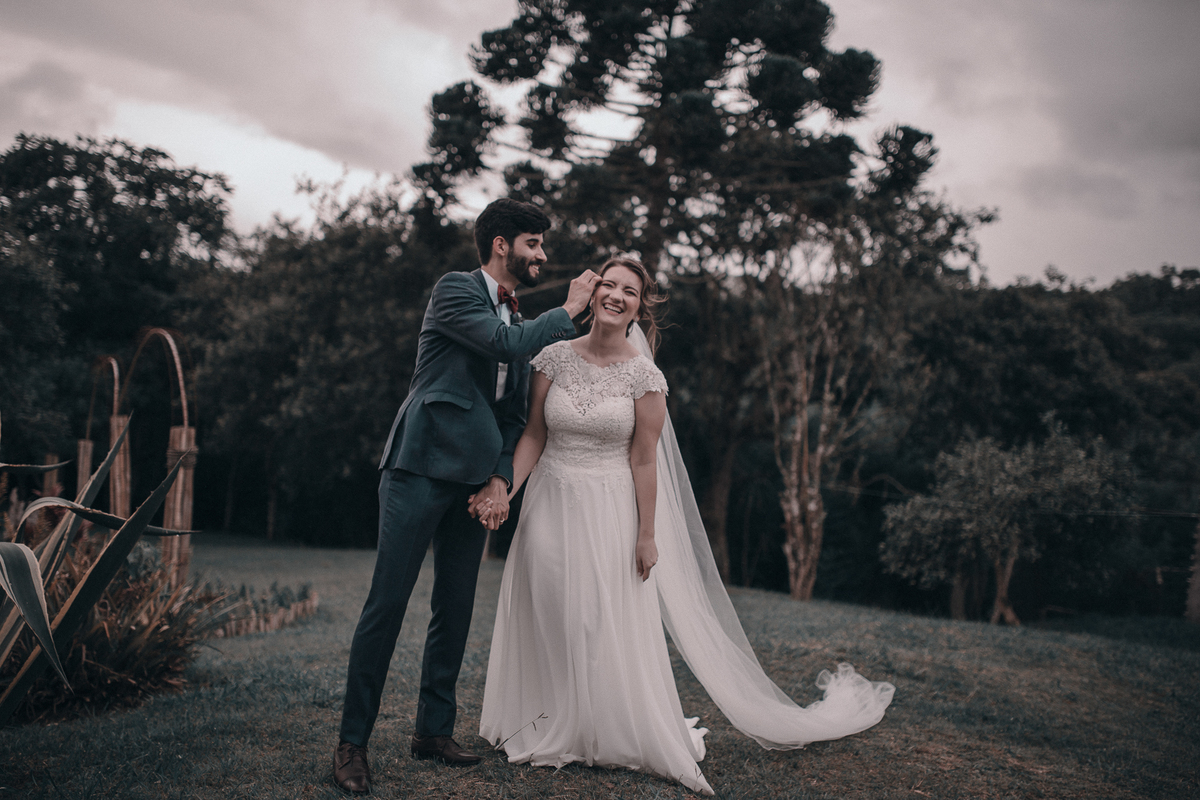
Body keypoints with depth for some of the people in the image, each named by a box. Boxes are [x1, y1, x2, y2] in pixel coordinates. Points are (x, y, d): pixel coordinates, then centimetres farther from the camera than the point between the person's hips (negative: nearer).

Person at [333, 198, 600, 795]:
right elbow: (507, 343, -20)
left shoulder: (519, 319, 19)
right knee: (387, 603, -7)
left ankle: (434, 729, 21)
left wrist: (501, 479, 3)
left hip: (473, 481, 7)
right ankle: (353, 741, 2)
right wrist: (569, 310, -6)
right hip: (421, 469, -7)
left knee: (456, 608, 9)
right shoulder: (455, 289, -3)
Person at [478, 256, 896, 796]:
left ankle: (618, 736, 22)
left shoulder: (644, 376, -8)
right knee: (544, 618, 11)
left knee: (608, 626, 3)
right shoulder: (555, 357, -2)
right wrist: (505, 489, -11)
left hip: (610, 511, -3)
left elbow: (643, 460, -7)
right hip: (550, 506, 3)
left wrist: (647, 535, -6)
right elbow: (533, 435, 1)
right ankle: (547, 732, 30)